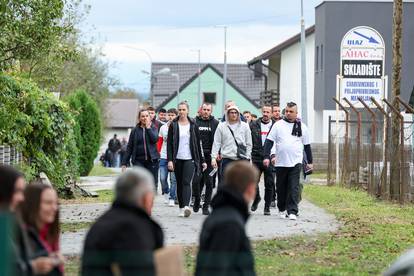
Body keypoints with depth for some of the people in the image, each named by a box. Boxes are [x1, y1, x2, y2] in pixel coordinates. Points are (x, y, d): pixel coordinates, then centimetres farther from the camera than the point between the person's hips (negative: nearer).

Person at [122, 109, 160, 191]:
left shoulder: (153, 128, 8)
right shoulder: (135, 130, 7)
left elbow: (155, 139, -14)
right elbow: (129, 147, 8)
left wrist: (148, 127, -9)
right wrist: (124, 163, 5)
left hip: (152, 160, 0)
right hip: (139, 160, 0)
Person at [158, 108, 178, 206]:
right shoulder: (163, 128, 9)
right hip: (163, 157, 3)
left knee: (173, 179, -2)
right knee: (163, 178, 0)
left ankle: (172, 199, 7)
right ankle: (166, 193, 26)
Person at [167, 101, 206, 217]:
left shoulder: (193, 125, 6)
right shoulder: (173, 125, 4)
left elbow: (198, 143, 9)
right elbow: (169, 143, 1)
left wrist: (202, 160, 7)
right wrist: (170, 160, -9)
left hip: (190, 159, -1)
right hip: (177, 159, 1)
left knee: (187, 182, -16)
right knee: (179, 184, 7)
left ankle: (186, 207, -29)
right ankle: (181, 208, 15)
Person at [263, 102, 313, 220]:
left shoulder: (302, 127, 8)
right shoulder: (278, 125, 5)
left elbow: (307, 145, 14)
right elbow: (269, 141, 3)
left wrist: (310, 162, 13)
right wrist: (266, 156, -8)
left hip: (295, 162, -1)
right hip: (280, 162, 1)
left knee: (294, 188, -10)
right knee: (281, 188, 9)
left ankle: (292, 211, -12)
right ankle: (282, 209, 24)